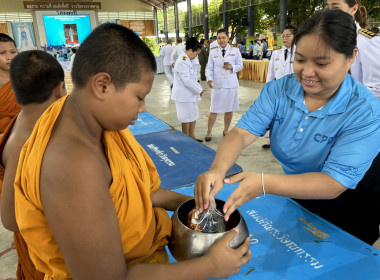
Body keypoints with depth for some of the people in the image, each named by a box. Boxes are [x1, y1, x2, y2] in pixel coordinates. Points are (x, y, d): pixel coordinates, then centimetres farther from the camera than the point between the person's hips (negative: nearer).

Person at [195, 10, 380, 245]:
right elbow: (242, 133, -24)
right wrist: (217, 170, -45)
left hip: (347, 215, -3)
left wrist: (264, 183, -47)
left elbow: (333, 184, -33)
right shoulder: (278, 91, -15)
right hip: (295, 201, 4)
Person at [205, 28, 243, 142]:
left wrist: (232, 67, -13)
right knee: (214, 110, 0)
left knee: (229, 109, 8)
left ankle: (226, 130, 28)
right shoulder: (213, 51, 6)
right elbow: (209, 67, 4)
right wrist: (209, 79, -15)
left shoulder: (235, 50, 5)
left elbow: (240, 65, 8)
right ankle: (209, 132, 17)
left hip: (231, 84, 1)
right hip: (217, 84, -1)